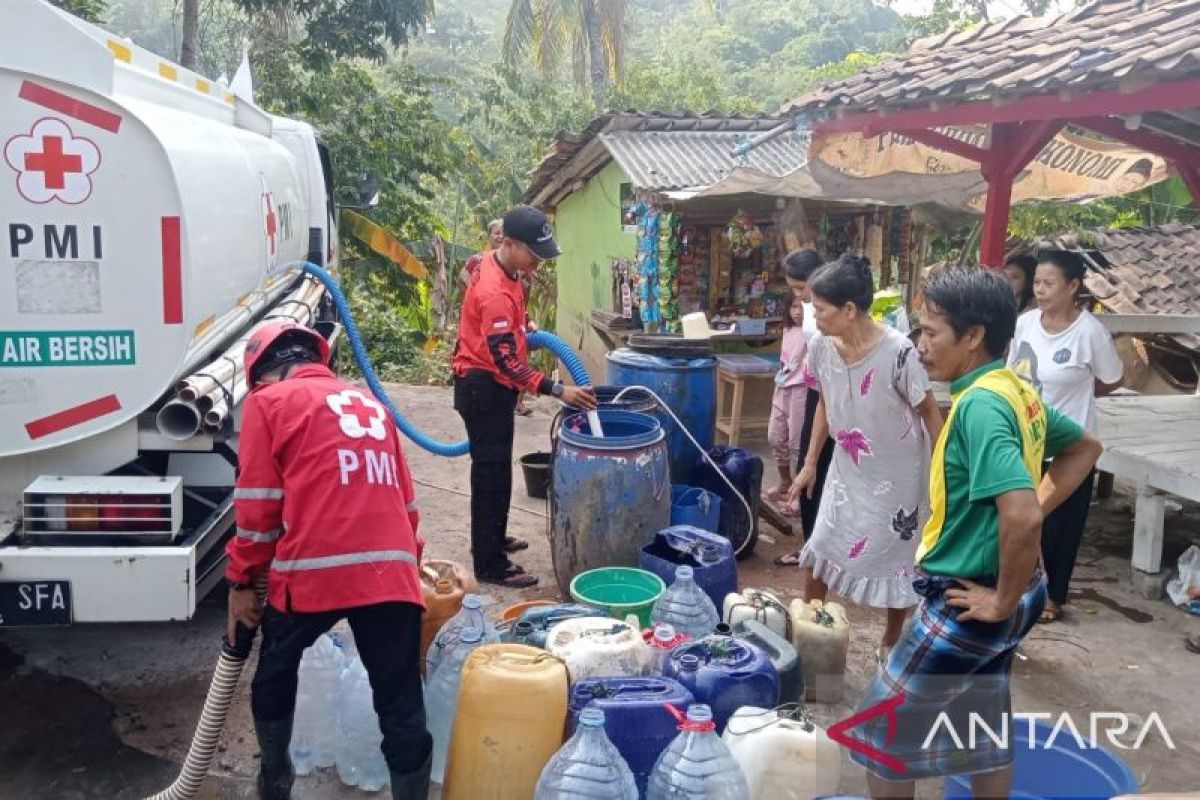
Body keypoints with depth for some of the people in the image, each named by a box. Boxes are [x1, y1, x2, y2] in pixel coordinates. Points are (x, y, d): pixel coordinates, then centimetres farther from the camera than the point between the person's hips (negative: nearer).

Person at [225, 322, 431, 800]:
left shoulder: (267, 402, 9)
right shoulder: (370, 405, 24)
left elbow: (258, 504, 2)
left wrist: (242, 581, 13)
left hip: (311, 571, -3)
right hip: (392, 573, 3)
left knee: (275, 674, 25)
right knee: (402, 708, 6)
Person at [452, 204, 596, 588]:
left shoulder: (499, 266, 2)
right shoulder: (494, 292, -29)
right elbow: (505, 361, -31)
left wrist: (523, 325, 12)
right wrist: (558, 390, -33)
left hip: (490, 384, 10)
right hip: (482, 387, -10)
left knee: (494, 467, 20)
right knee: (492, 472, -5)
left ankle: (491, 539, 35)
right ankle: (491, 565, 2)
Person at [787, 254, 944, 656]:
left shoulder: (897, 351, -27)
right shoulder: (820, 347, -10)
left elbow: (930, 412, -16)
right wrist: (810, 465, 9)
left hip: (896, 473, -5)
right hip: (847, 469, 5)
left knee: (896, 556, 9)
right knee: (819, 547, 9)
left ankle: (892, 638, 32)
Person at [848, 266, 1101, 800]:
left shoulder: (979, 404, -25)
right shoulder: (1017, 391, 3)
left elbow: (1020, 516, -35)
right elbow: (1086, 447, 20)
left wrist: (1005, 601, -22)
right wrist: (1041, 503, 11)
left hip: (968, 602, -9)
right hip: (988, 590, 9)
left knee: (881, 730, 6)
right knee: (986, 727, 22)